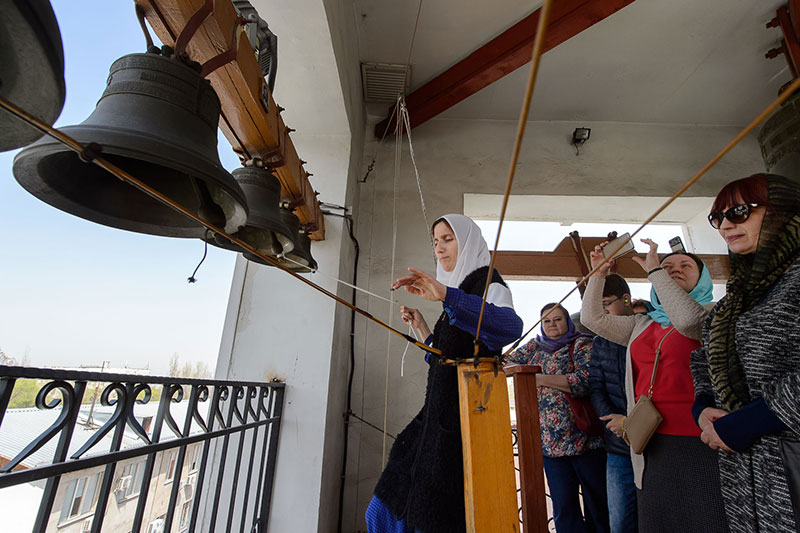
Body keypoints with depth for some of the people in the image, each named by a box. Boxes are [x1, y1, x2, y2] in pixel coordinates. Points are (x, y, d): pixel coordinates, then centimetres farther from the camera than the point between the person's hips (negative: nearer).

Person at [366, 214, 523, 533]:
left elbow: (512, 326, -31)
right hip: (441, 412, 9)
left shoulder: (488, 284, -6)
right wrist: (421, 327, 11)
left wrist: (447, 295, -41)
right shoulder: (459, 289, 19)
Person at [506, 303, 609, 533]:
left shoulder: (582, 344, -5)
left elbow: (586, 381, -19)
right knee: (563, 509, 11)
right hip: (551, 442, 4)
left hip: (585, 439, -4)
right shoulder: (535, 345, 11)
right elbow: (509, 362, 15)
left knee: (598, 505, 10)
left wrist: (541, 379, -20)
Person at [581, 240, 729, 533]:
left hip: (699, 440, -5)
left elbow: (687, 319, -22)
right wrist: (599, 273, 10)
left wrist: (654, 270, -14)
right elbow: (592, 318, 14)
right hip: (652, 444, 5)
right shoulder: (642, 325, 17)